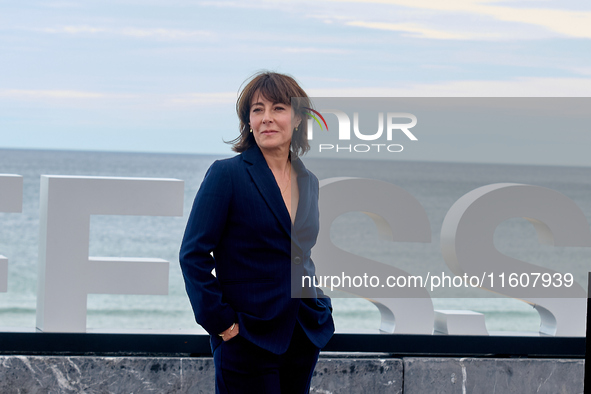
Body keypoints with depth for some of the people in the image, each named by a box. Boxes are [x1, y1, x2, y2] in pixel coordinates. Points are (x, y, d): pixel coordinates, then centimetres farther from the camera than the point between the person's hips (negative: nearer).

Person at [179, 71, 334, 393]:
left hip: (304, 336, 6)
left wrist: (322, 306, 11)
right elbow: (193, 255, -9)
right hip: (248, 339, -6)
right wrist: (221, 321, -13)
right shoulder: (226, 174, -7)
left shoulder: (308, 182, 12)